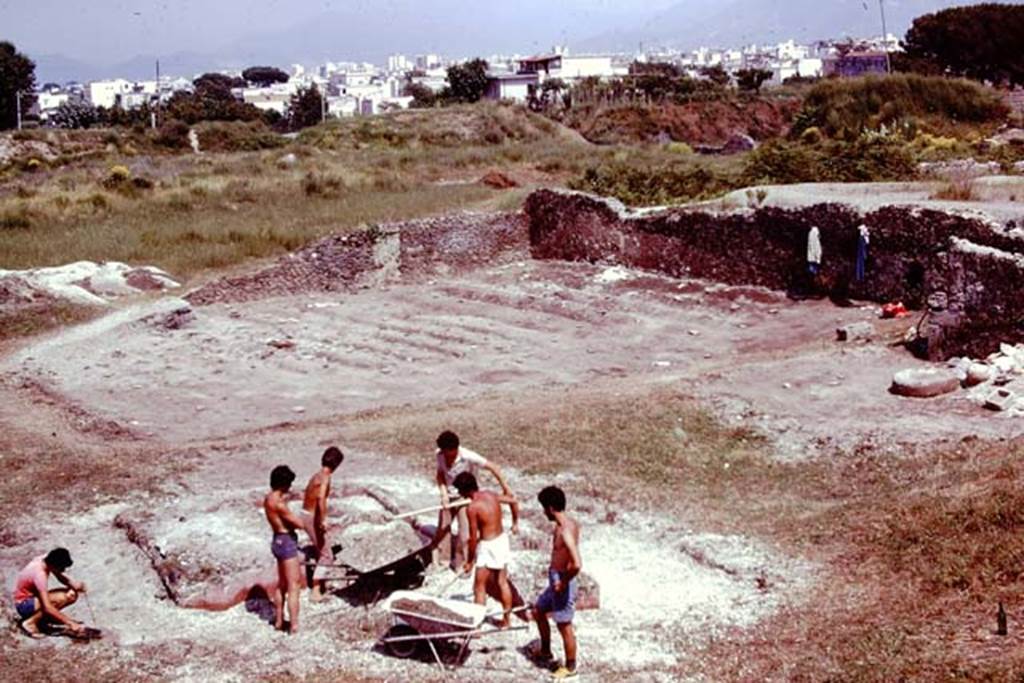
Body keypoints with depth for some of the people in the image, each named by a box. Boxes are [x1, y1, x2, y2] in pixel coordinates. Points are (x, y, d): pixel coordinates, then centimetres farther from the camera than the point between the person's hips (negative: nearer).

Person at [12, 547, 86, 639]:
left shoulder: (48, 560, -11)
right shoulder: (40, 574, -33)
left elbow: (62, 578, 6)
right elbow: (47, 607, -37)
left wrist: (74, 584, -17)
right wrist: (70, 623, -36)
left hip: (34, 598, 8)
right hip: (24, 604, -8)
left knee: (72, 594, -5)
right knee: (60, 598, -30)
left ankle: (38, 615, 4)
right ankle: (30, 622, -14)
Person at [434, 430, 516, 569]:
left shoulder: (468, 457, -28)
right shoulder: (440, 455, -13)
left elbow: (492, 467, -23)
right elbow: (440, 475, 0)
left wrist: (505, 487, -21)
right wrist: (444, 493, -16)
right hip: (449, 497, 4)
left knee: (464, 535, -5)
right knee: (442, 529, 11)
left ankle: (459, 565, 15)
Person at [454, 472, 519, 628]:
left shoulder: (472, 507, -20)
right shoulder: (490, 495, 1)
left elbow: (473, 538, -17)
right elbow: (513, 501, 14)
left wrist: (469, 561, -7)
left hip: (488, 546, -8)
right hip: (502, 539, 8)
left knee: (479, 588, 4)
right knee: (502, 582, 19)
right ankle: (507, 619, 31)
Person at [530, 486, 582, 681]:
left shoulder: (565, 531, -28)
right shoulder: (571, 523, 1)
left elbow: (577, 564, -36)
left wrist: (563, 582, -21)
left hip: (562, 583, -10)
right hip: (556, 581, 10)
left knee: (564, 626, 7)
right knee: (538, 611, 25)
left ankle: (570, 667, 24)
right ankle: (546, 652, 42)